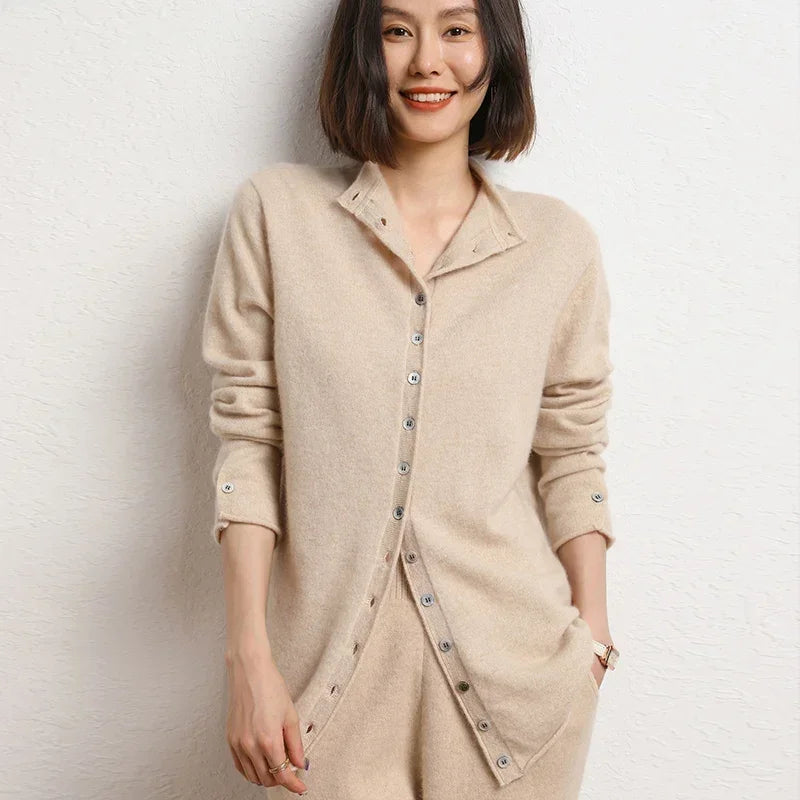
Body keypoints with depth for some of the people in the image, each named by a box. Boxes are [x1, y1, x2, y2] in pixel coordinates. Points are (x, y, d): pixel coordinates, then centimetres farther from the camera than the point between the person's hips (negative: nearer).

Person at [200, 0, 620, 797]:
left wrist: (593, 639, 2)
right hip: (333, 669, -1)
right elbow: (247, 440, -4)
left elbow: (570, 457, 5)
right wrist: (250, 661, -7)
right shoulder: (274, 211, -2)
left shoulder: (561, 243, 1)